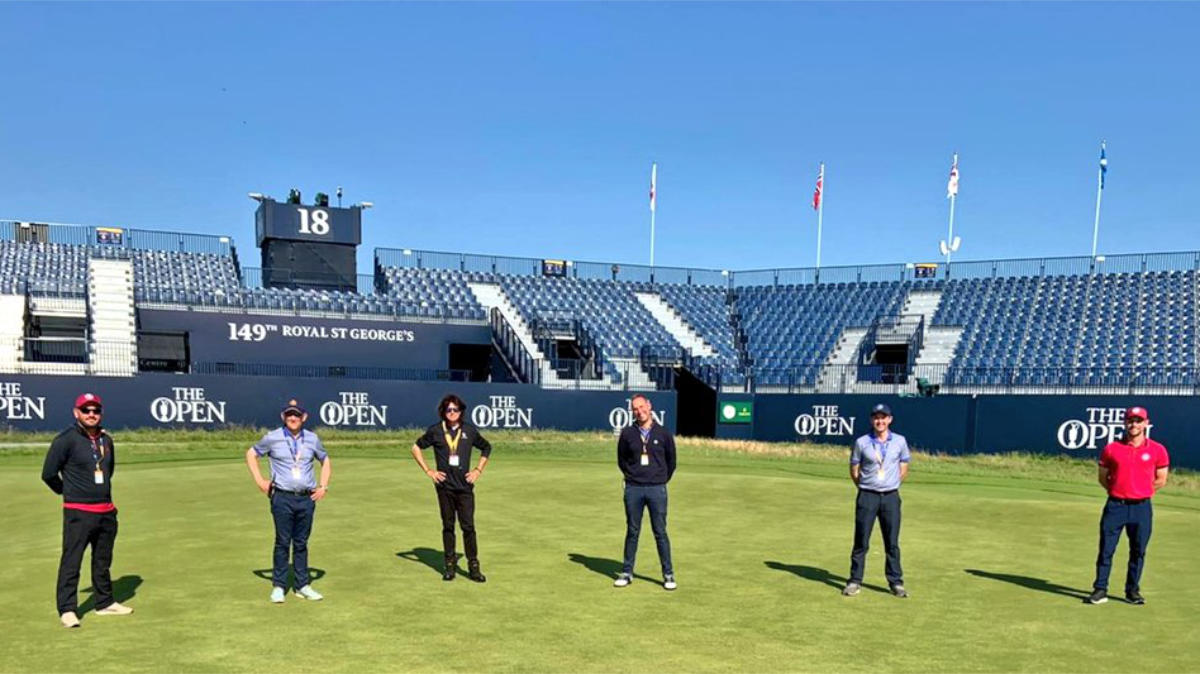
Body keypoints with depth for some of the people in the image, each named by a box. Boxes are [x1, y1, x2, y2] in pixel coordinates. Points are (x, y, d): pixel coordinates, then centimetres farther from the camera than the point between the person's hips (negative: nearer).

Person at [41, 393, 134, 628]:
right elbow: (48, 474, -6)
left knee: (103, 562, 15)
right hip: (78, 512, -6)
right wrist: (68, 492, 5)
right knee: (71, 562, -4)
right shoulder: (66, 440, -9)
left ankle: (105, 603, 25)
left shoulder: (106, 440, 10)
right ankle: (67, 610, 2)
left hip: (106, 512, 6)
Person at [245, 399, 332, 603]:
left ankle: (303, 586, 15)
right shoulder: (273, 438, 0)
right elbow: (251, 453, 11)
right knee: (283, 542, 0)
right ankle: (278, 586, 9)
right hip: (282, 498, -2)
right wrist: (260, 481, 4)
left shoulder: (312, 439, 7)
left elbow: (326, 460, 20)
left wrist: (323, 486, 10)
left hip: (307, 498, 2)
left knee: (301, 543, 8)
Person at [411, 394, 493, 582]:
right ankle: (450, 565, 16)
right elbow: (416, 448, 11)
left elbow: (486, 448, 20)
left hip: (465, 485, 0)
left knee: (468, 526, -3)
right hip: (444, 485, 0)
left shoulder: (470, 430, 5)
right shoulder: (435, 431, 2)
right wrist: (428, 471, 4)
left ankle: (473, 566, 3)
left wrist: (478, 470, 10)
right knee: (448, 526, 7)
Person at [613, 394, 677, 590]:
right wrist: (632, 476, 8)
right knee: (632, 532, 8)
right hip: (633, 489, 1)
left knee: (660, 533, 2)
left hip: (657, 489, -1)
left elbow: (671, 461, 10)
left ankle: (668, 575, 9)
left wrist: (661, 480, 9)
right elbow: (621, 459, 14)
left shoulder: (663, 434, 1)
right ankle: (626, 572, 16)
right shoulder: (627, 433, 3)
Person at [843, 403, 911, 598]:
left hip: (891, 496, 1)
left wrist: (891, 487, 7)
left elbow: (903, 469, 12)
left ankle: (896, 582, 14)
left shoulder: (900, 441, 4)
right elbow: (854, 470, 6)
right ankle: (855, 581, 9)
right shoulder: (862, 442, 0)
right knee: (861, 541, 2)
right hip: (867, 496, -1)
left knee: (892, 542, 5)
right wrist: (864, 488, 5)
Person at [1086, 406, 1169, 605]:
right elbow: (1103, 477, 11)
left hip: (1141, 508, 0)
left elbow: (1160, 480, 8)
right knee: (1106, 549, 0)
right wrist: (1118, 491, 4)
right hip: (1115, 506, 0)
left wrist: (1140, 492, 6)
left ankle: (1132, 591, 19)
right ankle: (1100, 590, 7)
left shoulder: (1157, 450, 2)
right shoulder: (1111, 449, 3)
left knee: (1138, 551, 7)